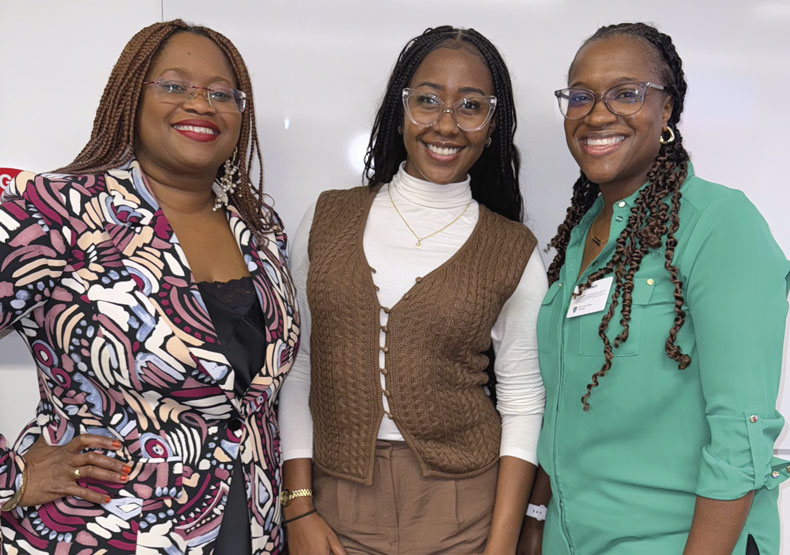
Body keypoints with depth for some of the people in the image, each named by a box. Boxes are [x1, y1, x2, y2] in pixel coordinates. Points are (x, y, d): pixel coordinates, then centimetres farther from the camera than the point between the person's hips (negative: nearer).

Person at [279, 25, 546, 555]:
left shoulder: (514, 252, -3)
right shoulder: (328, 219, 0)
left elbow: (523, 406, -1)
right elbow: (296, 367, 1)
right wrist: (299, 508, -3)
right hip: (337, 505, 1)